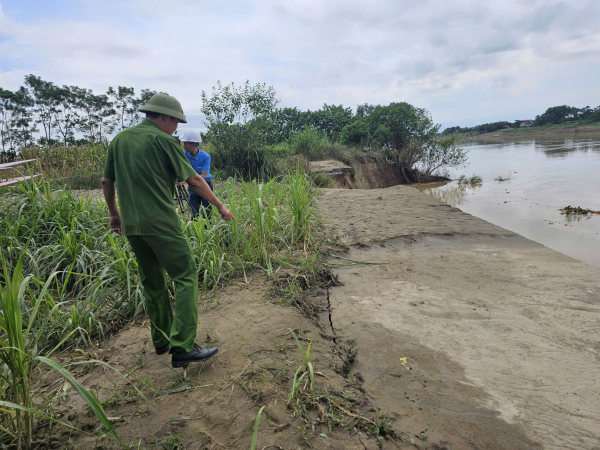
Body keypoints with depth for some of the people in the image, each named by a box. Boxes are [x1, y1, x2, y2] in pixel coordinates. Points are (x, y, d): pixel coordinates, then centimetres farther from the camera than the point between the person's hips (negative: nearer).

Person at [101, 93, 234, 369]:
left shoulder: (119, 140, 15)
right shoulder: (163, 140, -5)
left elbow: (106, 181, 19)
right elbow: (193, 180, -6)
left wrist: (114, 214, 30)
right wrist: (220, 206, 3)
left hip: (131, 225, 8)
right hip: (160, 222, -7)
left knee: (153, 283, 16)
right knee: (186, 277, -4)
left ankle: (162, 341, 27)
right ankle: (182, 348, -10)